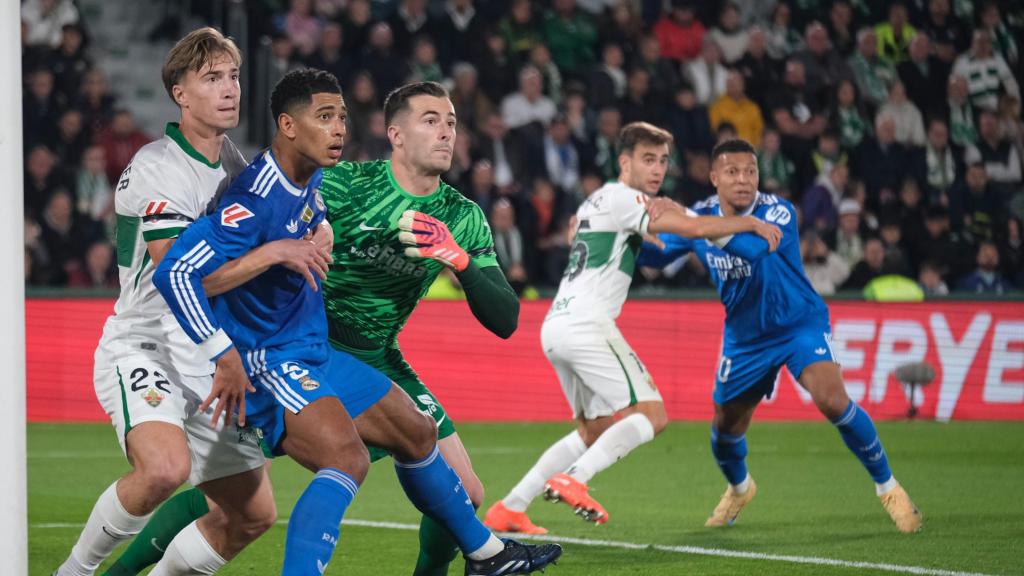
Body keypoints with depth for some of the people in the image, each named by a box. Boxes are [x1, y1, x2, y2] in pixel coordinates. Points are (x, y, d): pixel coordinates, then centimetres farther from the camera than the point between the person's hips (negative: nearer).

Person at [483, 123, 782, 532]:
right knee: (650, 415, -11)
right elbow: (695, 228, -11)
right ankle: (573, 480, -24)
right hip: (587, 325, -10)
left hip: (556, 327, 10)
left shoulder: (597, 201, 22)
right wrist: (751, 223, 2)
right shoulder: (621, 198, -6)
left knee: (596, 430, 16)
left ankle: (509, 509, 10)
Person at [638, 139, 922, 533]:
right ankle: (739, 488, 45)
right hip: (745, 335, 5)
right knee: (725, 430, 9)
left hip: (800, 323, -5)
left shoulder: (778, 212, -23)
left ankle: (887, 488, -9)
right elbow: (654, 253, 2)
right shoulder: (703, 214, -7)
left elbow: (752, 245, -44)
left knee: (833, 401, -27)